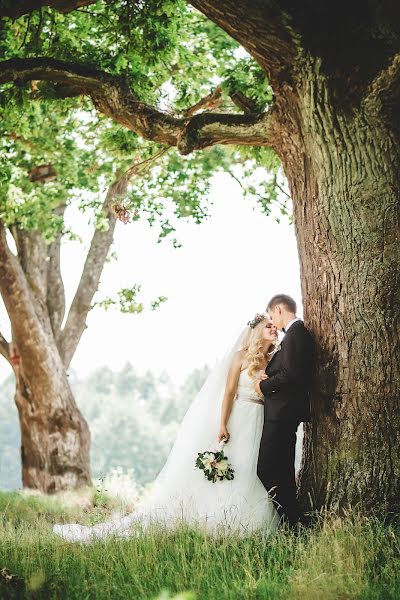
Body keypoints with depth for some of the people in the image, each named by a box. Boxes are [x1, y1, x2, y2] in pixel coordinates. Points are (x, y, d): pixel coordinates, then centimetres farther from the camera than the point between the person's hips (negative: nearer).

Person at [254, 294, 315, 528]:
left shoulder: (295, 333, -14)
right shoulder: (298, 331, 17)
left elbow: (291, 374, -23)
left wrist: (264, 385, -10)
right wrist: (268, 376, 4)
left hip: (282, 412, -11)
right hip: (285, 412, 11)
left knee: (268, 470, -11)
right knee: (283, 471, 16)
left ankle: (287, 524, -10)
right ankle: (292, 521, 22)